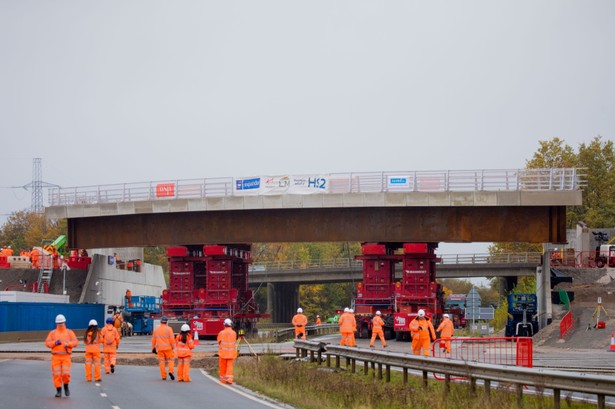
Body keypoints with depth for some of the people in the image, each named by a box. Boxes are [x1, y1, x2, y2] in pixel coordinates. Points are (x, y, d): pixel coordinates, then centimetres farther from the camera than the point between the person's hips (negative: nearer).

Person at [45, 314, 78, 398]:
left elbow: (75, 342, 3)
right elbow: (47, 343, 4)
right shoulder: (52, 333, 9)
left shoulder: (69, 332, 9)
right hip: (56, 357, 1)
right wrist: (55, 343, -12)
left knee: (66, 373, -11)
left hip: (66, 356, -1)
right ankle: (58, 390, 7)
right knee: (57, 374, -3)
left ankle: (66, 386, 16)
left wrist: (68, 344, -14)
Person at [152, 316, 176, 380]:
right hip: (168, 348, -3)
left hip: (159, 348, 3)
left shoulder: (156, 330, 6)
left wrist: (153, 348, 20)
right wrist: (173, 347, -2)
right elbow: (172, 339, -10)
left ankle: (163, 376, 3)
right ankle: (171, 371, -13)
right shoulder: (168, 329, -6)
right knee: (171, 360, 9)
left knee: (162, 361, 6)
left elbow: (153, 340, 11)